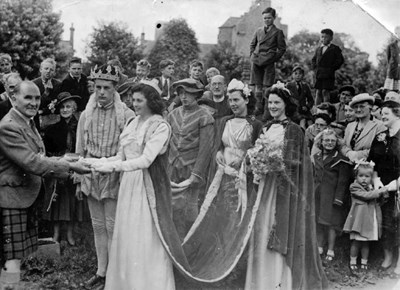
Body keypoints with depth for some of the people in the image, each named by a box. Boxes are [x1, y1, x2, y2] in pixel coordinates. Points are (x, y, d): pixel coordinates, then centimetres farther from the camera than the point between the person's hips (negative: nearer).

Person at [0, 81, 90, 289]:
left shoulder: (28, 123, 13)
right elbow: (32, 163, -24)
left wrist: (60, 162, 3)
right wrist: (70, 166, -21)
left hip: (28, 198, 9)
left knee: (17, 255, 16)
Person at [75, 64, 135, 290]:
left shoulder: (127, 115, -9)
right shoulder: (86, 115, 5)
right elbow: (80, 150, 9)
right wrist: (78, 180, 10)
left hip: (115, 177, -5)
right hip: (91, 177, 5)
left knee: (113, 227, 2)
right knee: (98, 227, 14)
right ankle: (101, 272, 27)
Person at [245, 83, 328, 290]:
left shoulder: (294, 130, -6)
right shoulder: (266, 128, 12)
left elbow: (295, 161, -9)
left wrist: (276, 161, -21)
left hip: (285, 187, -6)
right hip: (266, 184, 6)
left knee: (283, 231, -2)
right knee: (264, 230, 7)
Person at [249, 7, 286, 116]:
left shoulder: (278, 32, 2)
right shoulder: (258, 31, 13)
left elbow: (282, 48, 2)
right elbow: (252, 44, 22)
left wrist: (274, 59, -4)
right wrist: (252, 55, 10)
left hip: (268, 63, -4)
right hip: (256, 62, 4)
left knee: (267, 87, -5)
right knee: (258, 86, 8)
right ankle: (259, 108, 15)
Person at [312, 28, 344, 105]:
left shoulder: (335, 49, 2)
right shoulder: (318, 49, 18)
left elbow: (340, 60, -4)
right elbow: (313, 59, 26)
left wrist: (332, 69, -10)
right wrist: (315, 68, 10)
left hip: (328, 75, -5)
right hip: (318, 74, 5)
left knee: (325, 91, -11)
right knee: (318, 92, 4)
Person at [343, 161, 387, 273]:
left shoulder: (371, 188, 13)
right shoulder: (354, 187, -8)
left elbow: (377, 201, 17)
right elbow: (366, 196, -19)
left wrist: (383, 193, 0)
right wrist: (379, 191, -16)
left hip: (370, 220, 5)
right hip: (359, 219, -5)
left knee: (366, 243, 12)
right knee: (356, 242, 1)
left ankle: (364, 262, 23)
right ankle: (353, 262, 14)